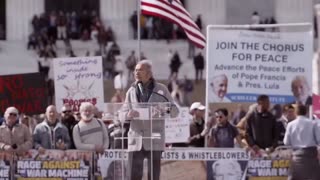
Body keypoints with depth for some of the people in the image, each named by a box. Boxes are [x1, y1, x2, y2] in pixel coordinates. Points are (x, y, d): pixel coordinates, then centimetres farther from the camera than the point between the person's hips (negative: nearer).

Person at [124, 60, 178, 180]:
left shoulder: (161, 90, 6)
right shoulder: (132, 91, 12)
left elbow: (175, 111, 7)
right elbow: (122, 114, 10)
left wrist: (167, 109, -17)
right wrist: (128, 115, -15)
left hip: (154, 140, -2)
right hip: (136, 140, 2)